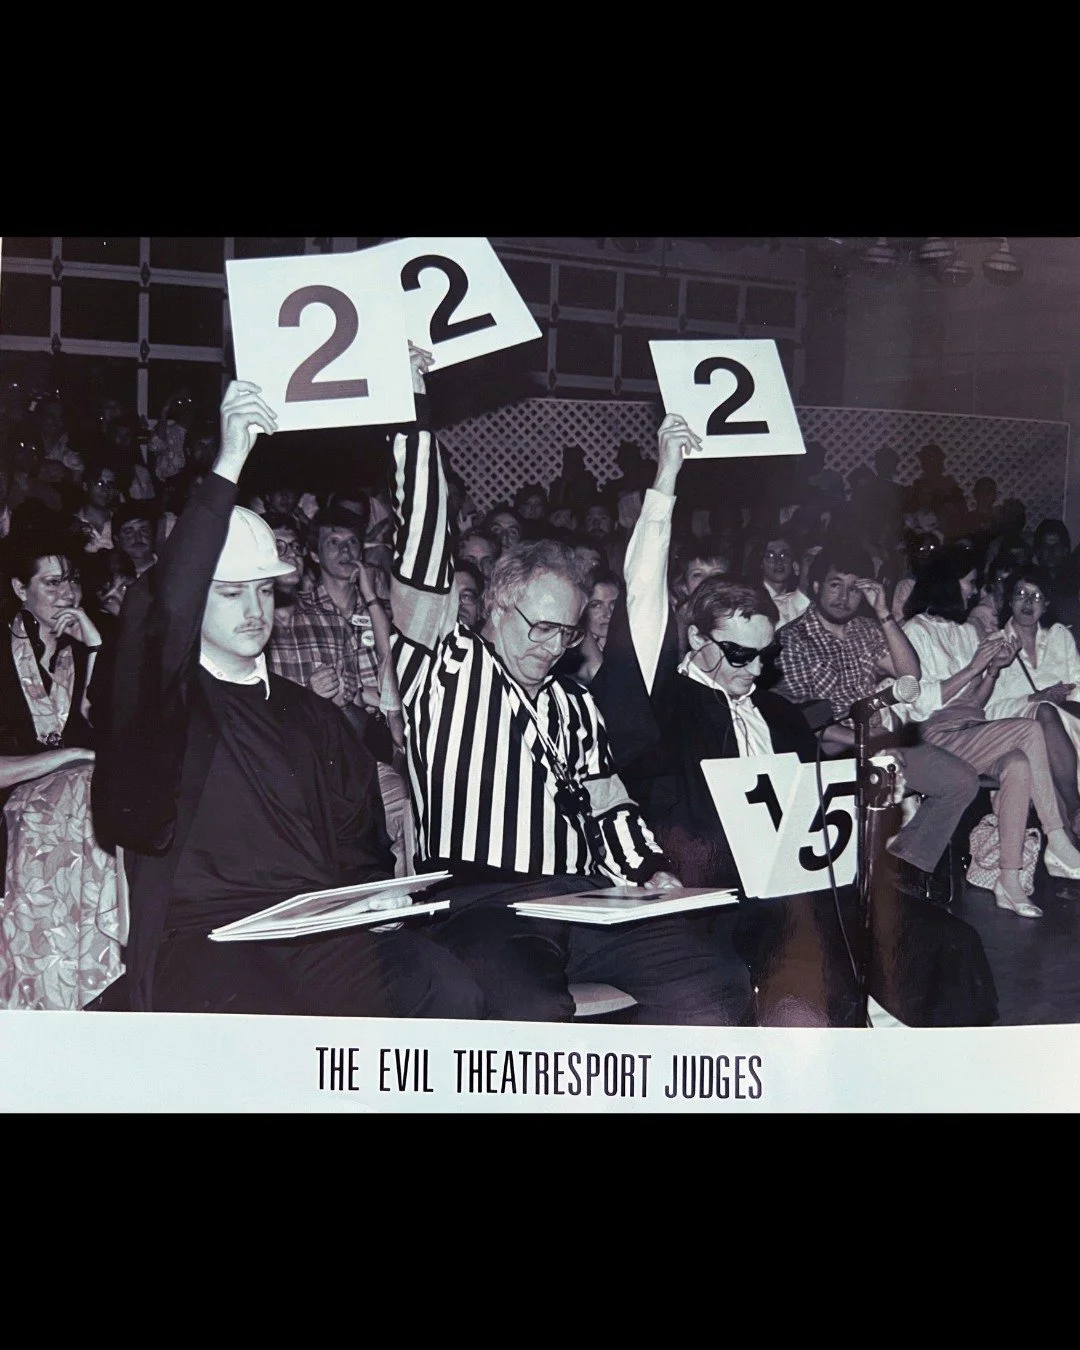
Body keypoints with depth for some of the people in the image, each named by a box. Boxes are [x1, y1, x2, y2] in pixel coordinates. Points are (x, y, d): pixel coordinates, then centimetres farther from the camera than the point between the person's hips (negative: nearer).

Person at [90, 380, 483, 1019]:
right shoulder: (165, 701, 7)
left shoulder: (314, 715, 24)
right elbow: (162, 612, -15)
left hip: (326, 939, 5)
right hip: (206, 949, -5)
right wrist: (227, 467, -17)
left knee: (454, 990, -24)